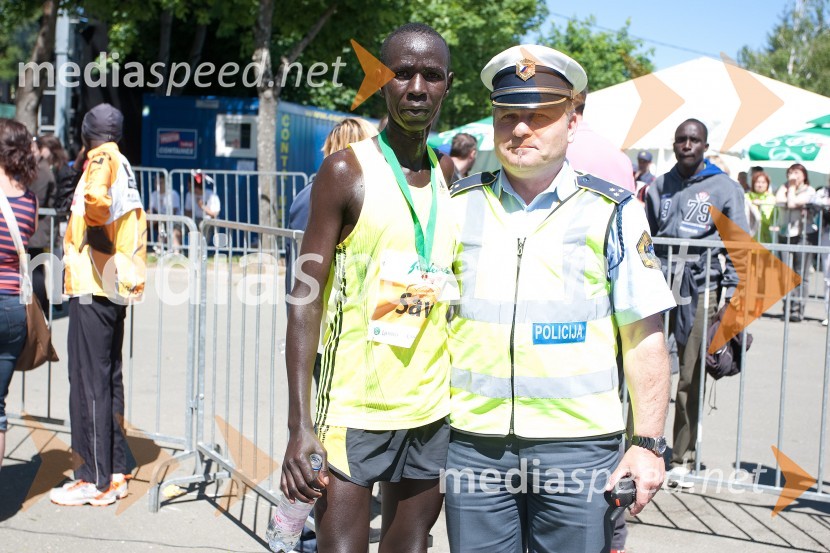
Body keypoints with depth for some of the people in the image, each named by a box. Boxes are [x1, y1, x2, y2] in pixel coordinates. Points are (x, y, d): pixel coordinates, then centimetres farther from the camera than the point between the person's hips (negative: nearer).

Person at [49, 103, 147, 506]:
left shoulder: (102, 162, -8)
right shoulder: (125, 167, 19)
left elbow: (98, 197, -29)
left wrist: (95, 226, -13)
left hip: (92, 288, -9)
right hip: (115, 290, 9)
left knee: (89, 382, -5)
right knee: (109, 380, 12)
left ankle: (95, 480, 0)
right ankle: (116, 472, 17)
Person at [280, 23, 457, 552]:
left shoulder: (451, 174, 9)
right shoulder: (347, 170, -7)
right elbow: (306, 298, -10)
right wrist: (300, 424, -16)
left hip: (432, 411, 5)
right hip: (353, 410, -5)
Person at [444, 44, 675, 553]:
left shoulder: (612, 212, -1)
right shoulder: (457, 206, 6)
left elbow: (645, 338, -1)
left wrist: (649, 444, -5)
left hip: (577, 448, -2)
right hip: (474, 444, 2)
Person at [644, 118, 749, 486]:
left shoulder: (725, 188, 5)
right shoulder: (658, 187, 13)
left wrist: (730, 293, -4)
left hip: (701, 292, -2)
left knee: (691, 379, 1)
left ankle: (682, 460, 11)